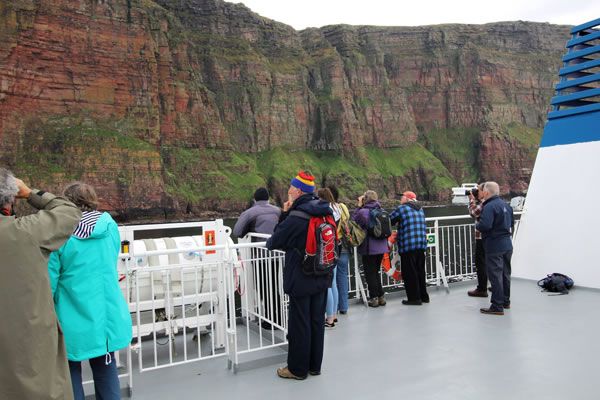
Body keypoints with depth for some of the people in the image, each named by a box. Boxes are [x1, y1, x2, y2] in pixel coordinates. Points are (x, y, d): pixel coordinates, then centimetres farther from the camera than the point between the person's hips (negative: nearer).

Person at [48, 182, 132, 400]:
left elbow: (49, 282, -9)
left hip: (73, 322, -3)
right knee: (105, 367, 17)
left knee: (71, 372, 13)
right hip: (108, 315, 4)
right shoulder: (109, 227, -3)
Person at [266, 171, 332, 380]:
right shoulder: (325, 212, 2)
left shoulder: (295, 219, -21)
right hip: (322, 278, 7)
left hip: (300, 280, -7)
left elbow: (273, 242, -10)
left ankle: (298, 369, 20)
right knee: (317, 321, 16)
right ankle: (315, 365, 30)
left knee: (299, 324, 6)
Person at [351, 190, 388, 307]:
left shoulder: (363, 212, -16)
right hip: (381, 246, 6)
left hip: (369, 248, -6)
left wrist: (359, 206, -1)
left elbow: (353, 222, 0)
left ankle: (374, 298, 10)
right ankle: (381, 297, 20)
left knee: (370, 273, 7)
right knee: (376, 272, 18)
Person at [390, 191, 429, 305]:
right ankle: (423, 296, 24)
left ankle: (414, 298, 2)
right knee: (420, 271, 16)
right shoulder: (420, 209, 16)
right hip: (421, 245, 8)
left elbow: (389, 221, -2)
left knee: (409, 273, 0)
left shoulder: (401, 208, -6)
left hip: (408, 246, -7)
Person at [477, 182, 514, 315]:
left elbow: (485, 225, -28)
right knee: (505, 273, 18)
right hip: (507, 244, 9)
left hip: (494, 246, -9)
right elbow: (512, 222, 20)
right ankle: (505, 301, 30)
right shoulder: (506, 204, 11)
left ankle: (497, 306, -1)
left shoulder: (489, 206, -18)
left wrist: (477, 225, -9)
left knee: (495, 275, -4)